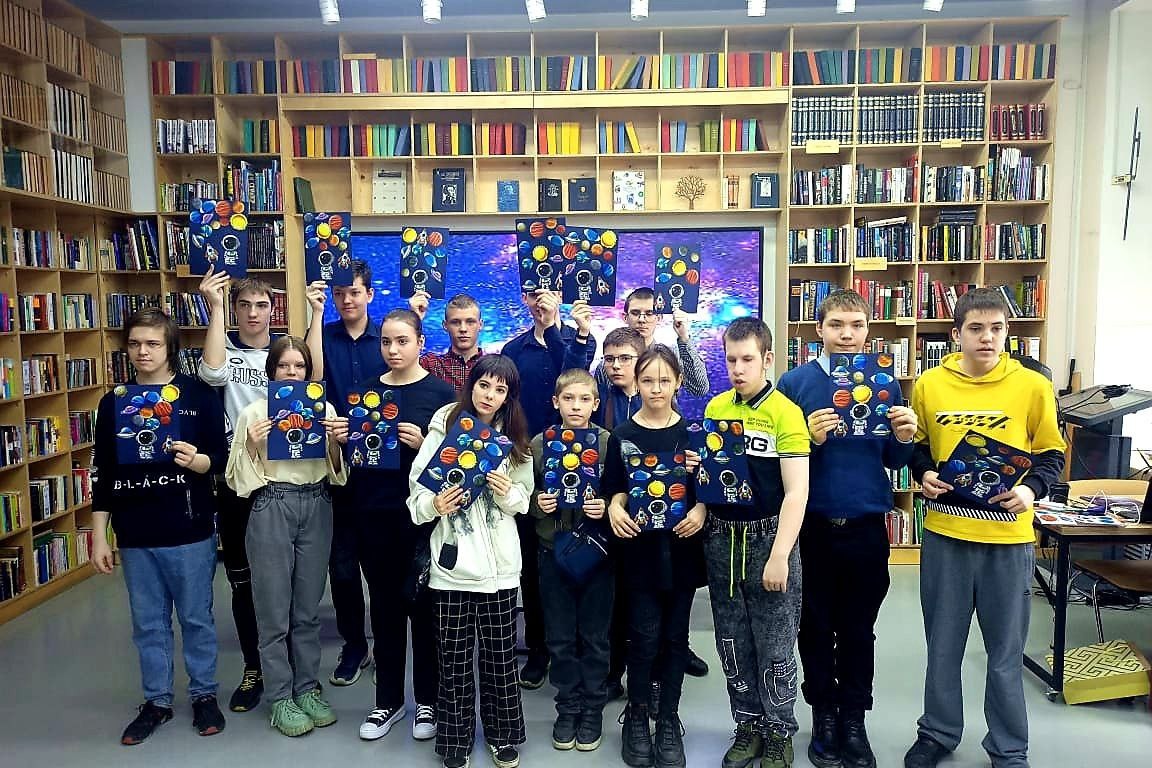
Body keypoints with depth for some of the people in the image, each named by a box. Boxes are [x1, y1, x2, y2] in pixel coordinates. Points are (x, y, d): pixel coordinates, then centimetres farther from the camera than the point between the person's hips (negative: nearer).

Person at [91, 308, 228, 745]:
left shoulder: (199, 395, -4)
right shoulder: (112, 402, 5)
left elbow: (221, 459, -4)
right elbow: (102, 474, 7)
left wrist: (196, 460, -26)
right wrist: (99, 537, 5)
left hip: (190, 532, -3)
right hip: (134, 536, 3)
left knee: (196, 619, 9)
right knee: (148, 624, 13)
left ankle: (204, 696, 25)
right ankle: (156, 701, 29)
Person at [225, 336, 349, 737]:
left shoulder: (324, 409, 5)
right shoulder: (254, 413, -1)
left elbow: (335, 472, 8)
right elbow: (239, 478, -1)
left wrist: (336, 442, -11)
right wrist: (250, 446, -18)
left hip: (316, 507, 3)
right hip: (271, 509, -2)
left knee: (308, 607, 12)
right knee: (274, 609, 4)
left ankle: (307, 688, 27)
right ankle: (281, 699, 18)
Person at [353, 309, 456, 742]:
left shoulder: (441, 393, -4)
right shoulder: (365, 392, 7)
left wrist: (423, 444, -20)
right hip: (373, 514, 4)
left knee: (423, 606, 7)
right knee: (384, 607, 13)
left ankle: (427, 700, 24)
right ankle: (388, 699, 28)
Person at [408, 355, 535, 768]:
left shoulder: (515, 439, 5)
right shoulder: (444, 426, -4)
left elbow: (524, 500, 9)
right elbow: (417, 488, -2)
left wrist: (509, 493, -12)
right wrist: (433, 505, -21)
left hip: (500, 562, 2)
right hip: (452, 560, -1)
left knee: (500, 655, 11)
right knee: (454, 656, 8)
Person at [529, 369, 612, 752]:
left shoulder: (609, 442, -5)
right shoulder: (539, 444, -1)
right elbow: (524, 496, 6)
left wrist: (607, 508, -20)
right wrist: (537, 504, -14)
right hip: (553, 549, 1)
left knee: (595, 636, 10)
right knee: (560, 637, 11)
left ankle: (592, 709, 27)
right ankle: (568, 707, 28)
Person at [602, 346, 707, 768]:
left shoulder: (692, 432, 1)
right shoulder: (622, 435, 1)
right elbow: (612, 490, 4)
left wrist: (700, 510, -15)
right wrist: (615, 508, -16)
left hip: (682, 547, 1)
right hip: (640, 547, -1)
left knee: (675, 636, 9)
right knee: (645, 636, 0)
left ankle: (669, 721, 25)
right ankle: (636, 717, 21)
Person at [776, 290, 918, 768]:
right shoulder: (795, 382, -4)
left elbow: (894, 460, 8)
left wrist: (904, 437, -13)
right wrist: (809, 439, -21)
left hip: (866, 526, 2)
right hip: (812, 526, -1)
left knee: (858, 630, 13)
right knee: (816, 626, 12)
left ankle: (854, 721, 28)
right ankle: (823, 716, 29)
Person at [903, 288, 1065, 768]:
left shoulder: (1033, 386, -4)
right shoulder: (929, 385, 0)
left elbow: (1052, 454, 4)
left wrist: (1031, 489, -13)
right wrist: (924, 474, -7)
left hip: (1009, 538, -1)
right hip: (945, 533, 2)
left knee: (1005, 652, 11)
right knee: (942, 645, 14)